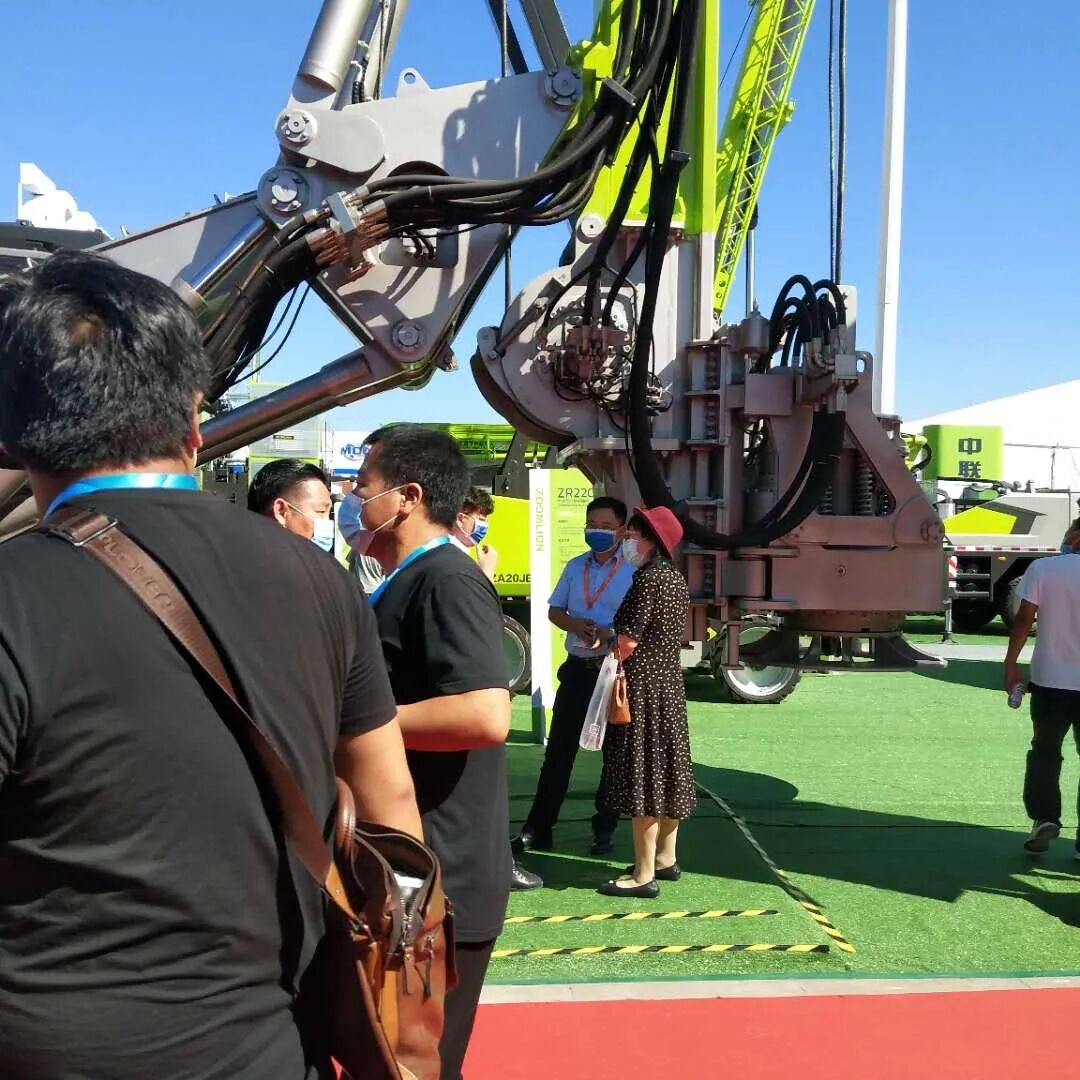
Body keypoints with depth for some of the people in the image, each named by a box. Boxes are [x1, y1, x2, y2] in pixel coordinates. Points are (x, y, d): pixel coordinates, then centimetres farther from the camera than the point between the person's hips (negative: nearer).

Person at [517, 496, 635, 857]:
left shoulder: (633, 573, -7)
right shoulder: (574, 567, 8)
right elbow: (554, 610, 11)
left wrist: (610, 633, -25)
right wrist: (574, 624, -9)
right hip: (577, 668, 4)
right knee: (558, 749, 7)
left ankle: (604, 829, 23)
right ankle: (538, 828, 13)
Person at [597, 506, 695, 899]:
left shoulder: (648, 577, -17)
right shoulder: (676, 578, 11)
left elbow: (628, 641, -20)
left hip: (642, 684, -10)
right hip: (670, 679, 10)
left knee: (640, 772, -5)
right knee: (665, 767, 15)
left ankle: (644, 875, 0)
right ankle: (665, 858, 26)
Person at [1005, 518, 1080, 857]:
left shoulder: (1041, 568, -5)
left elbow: (1024, 618, -9)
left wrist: (1011, 663, -3)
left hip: (1049, 678, 0)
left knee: (1044, 752, 17)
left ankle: (1044, 817, 2)